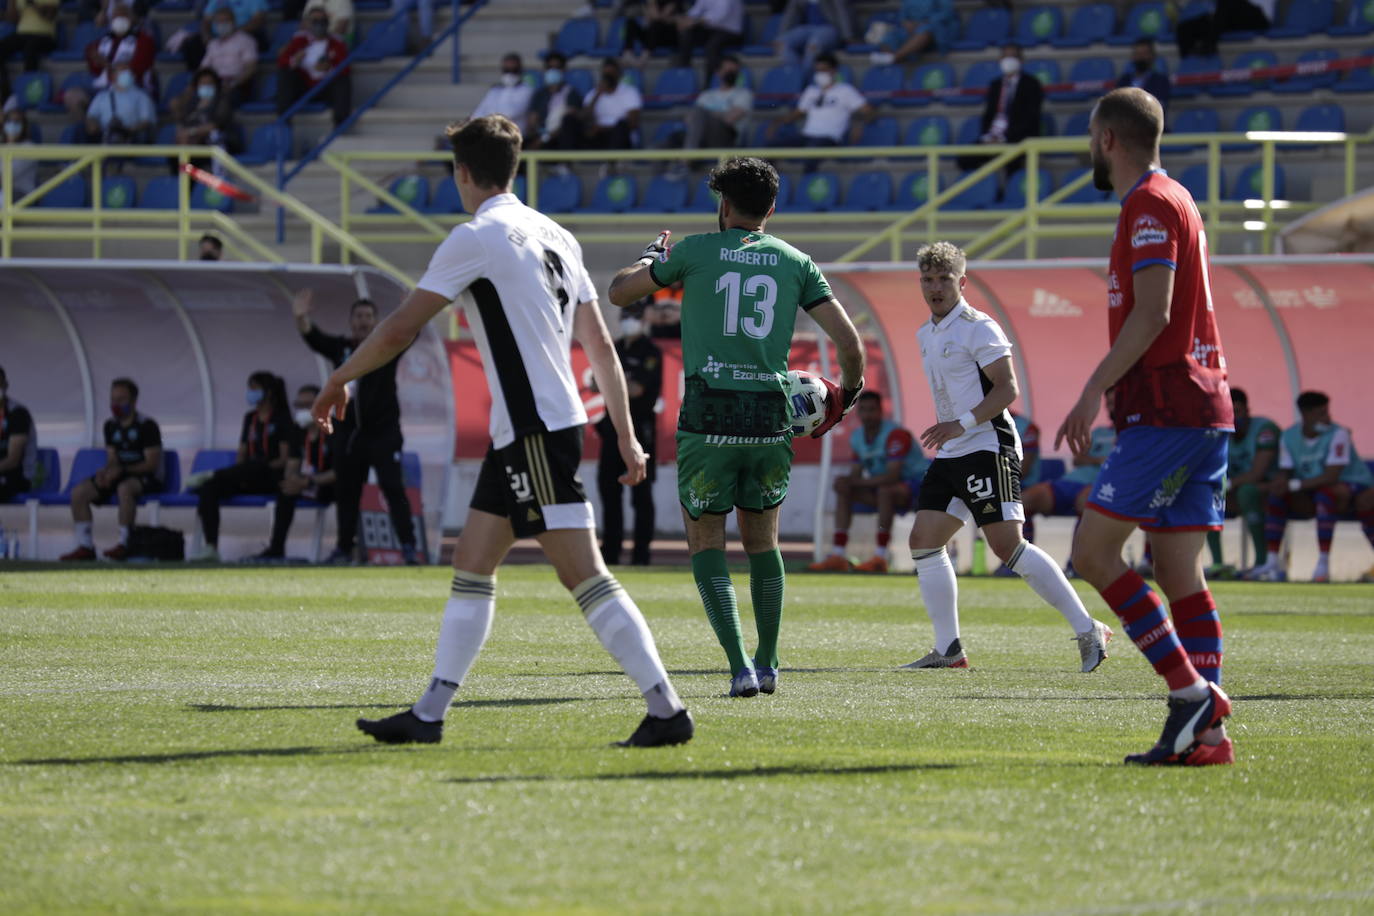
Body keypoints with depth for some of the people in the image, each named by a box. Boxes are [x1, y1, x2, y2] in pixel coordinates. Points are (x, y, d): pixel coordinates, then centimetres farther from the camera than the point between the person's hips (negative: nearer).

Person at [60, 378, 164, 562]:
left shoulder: (147, 426, -9)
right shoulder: (111, 426, 11)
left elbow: (151, 463, -15)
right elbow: (112, 459, 12)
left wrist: (121, 470, -25)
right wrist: (106, 471, -13)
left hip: (147, 478, -7)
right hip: (120, 475, 7)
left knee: (124, 488, -42)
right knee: (79, 492, -14)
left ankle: (124, 544, -38)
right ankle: (85, 546, -14)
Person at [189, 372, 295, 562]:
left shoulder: (281, 418, 3)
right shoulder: (250, 418, 23)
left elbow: (285, 459, -6)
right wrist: (236, 474, -2)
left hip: (271, 476, -6)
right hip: (247, 479, 6)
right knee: (208, 489, -22)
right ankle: (211, 548, -31)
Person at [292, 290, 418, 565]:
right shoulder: (340, 347, 8)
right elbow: (314, 338, -6)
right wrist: (301, 319, -28)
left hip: (383, 432, -3)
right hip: (348, 433, 4)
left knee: (393, 488, -10)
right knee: (346, 492, 9)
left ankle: (408, 546, -12)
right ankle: (344, 548, 19)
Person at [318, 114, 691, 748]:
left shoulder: (477, 238, -10)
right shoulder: (554, 236, 15)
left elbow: (400, 329, -9)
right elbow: (600, 346, 16)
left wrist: (338, 380, 5)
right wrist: (626, 436, 20)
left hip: (535, 434, -9)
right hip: (521, 436, 9)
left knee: (584, 574, -11)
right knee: (471, 567, 12)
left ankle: (667, 711, -15)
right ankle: (429, 715, 14)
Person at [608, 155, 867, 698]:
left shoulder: (697, 251, 2)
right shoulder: (795, 262, 8)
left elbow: (619, 292, 14)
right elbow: (849, 342, 3)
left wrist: (651, 258, 33)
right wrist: (848, 391, 23)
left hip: (709, 418, -3)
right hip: (772, 416, 3)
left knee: (706, 544, 8)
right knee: (762, 541, 20)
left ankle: (740, 667, -6)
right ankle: (767, 666, 24)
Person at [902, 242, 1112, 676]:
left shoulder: (978, 327, -9)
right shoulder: (926, 335, 17)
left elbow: (1007, 388, -16)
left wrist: (963, 424, -23)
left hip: (987, 446, -9)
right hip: (951, 456, 9)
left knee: (1007, 545, -16)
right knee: (924, 539, 1)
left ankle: (1087, 630, -12)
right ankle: (948, 649, 6)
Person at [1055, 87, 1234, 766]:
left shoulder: (1149, 205, -9)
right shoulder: (1176, 200, 21)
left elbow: (1152, 314, -19)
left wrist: (1094, 390, -20)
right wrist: (1113, 392, 26)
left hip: (1166, 411, -10)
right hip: (1204, 407, 10)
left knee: (1093, 553, -9)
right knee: (1180, 570, 5)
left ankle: (1190, 690, -14)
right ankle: (1203, 732, -1)